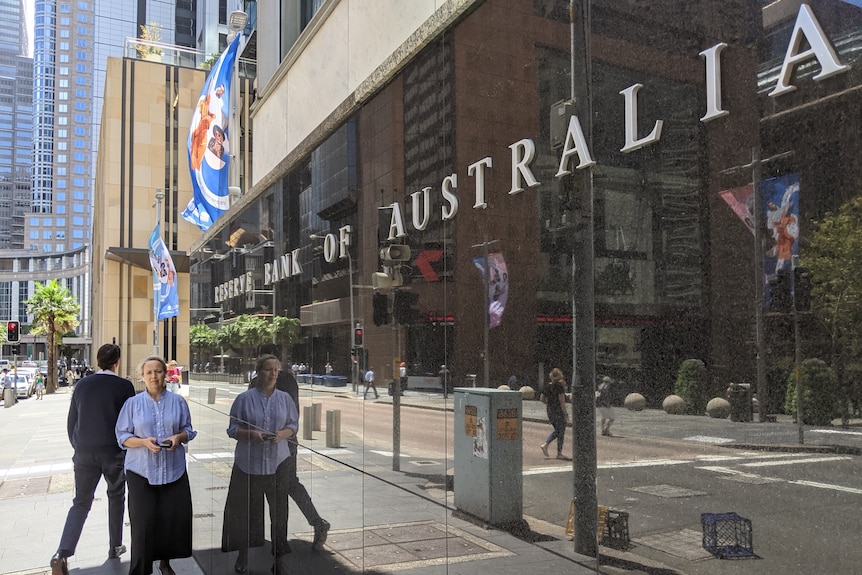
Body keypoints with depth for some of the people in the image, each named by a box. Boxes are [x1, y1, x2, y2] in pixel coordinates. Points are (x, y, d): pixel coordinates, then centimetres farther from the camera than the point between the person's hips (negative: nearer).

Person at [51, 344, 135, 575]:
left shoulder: (82, 385, 3)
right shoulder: (124, 386, -9)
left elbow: (71, 422, 9)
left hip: (85, 452, 3)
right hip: (114, 452, -3)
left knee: (80, 503, 8)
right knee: (116, 498, 16)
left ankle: (62, 554, -8)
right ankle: (115, 547, 26)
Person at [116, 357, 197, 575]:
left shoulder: (177, 401, 5)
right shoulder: (133, 403, 2)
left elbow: (188, 430, 11)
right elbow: (122, 436, 2)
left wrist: (179, 437, -11)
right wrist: (144, 442, -16)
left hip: (173, 470, 2)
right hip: (141, 470, -1)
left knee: (174, 517, 4)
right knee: (143, 521, -4)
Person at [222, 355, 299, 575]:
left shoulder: (285, 398, 6)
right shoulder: (244, 398, -1)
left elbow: (293, 425, 10)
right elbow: (232, 429, 1)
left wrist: (281, 434, -11)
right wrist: (251, 434, -17)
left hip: (278, 462, 2)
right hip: (249, 462, -1)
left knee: (279, 511, 3)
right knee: (246, 509, 5)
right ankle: (243, 553, 26)